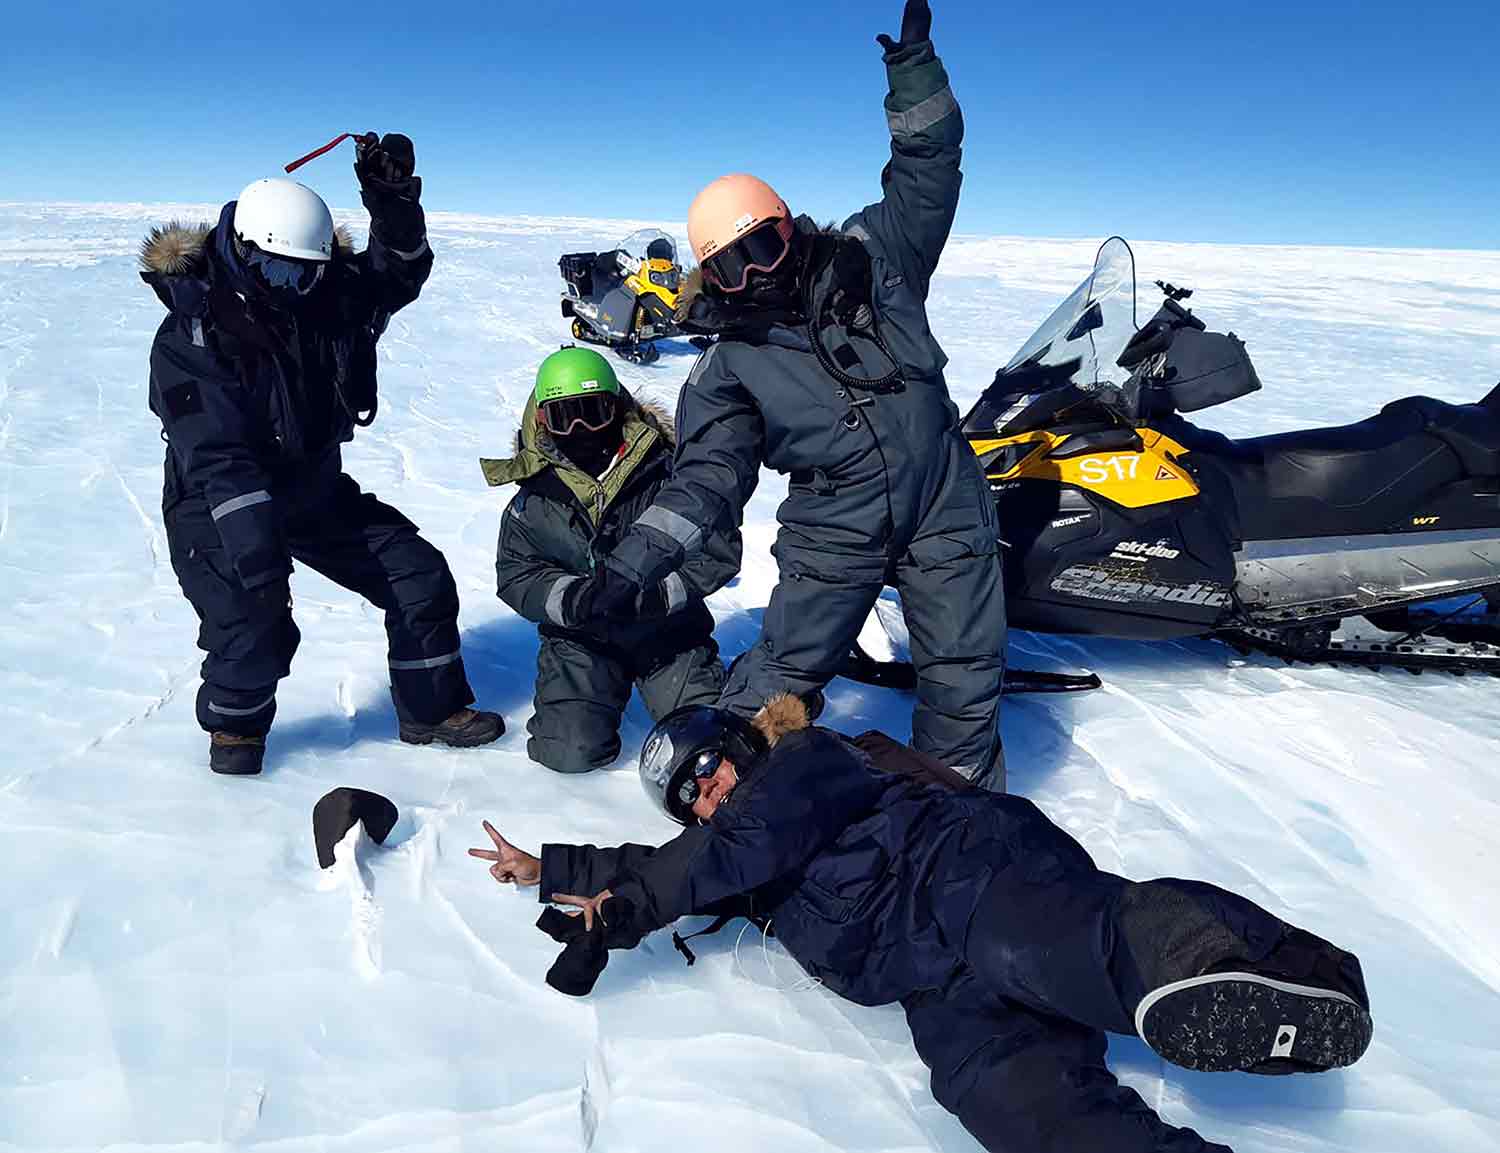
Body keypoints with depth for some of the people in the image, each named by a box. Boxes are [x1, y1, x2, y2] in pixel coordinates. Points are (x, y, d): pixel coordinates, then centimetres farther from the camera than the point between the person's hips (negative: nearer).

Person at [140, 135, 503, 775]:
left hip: (317, 491, 6)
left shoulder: (330, 296, -4)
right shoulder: (193, 334, -21)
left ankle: (431, 710, 18)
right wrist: (253, 546, -36)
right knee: (253, 627, -21)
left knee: (419, 576, 0)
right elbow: (216, 456, -28)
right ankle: (235, 725, 14)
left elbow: (399, 272, -4)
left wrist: (392, 204, -24)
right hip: (218, 507, -5)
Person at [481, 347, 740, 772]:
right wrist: (568, 598, -22)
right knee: (572, 751, -15)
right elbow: (516, 575, -1)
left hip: (668, 630, -1)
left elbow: (719, 549, -11)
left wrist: (659, 592, -24)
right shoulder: (534, 501, -3)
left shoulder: (666, 471, -11)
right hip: (582, 639, 1)